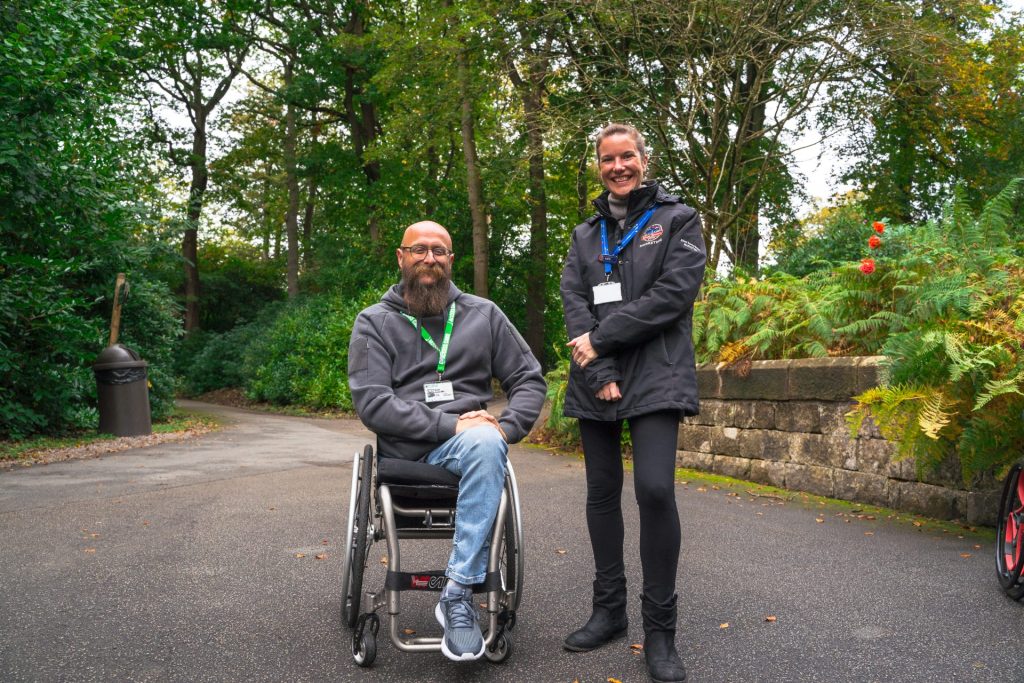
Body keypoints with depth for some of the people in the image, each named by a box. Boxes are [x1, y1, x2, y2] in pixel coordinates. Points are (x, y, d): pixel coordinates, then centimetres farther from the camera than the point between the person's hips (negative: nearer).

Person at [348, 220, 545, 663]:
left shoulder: (483, 315, 13)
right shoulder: (375, 322, 7)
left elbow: (529, 379, 13)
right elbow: (371, 403, -7)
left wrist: (506, 428, -8)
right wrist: (447, 424, -18)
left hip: (470, 443, 2)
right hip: (405, 451, -1)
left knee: (486, 443, -34)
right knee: (482, 443, -32)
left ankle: (458, 593, -29)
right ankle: (458, 592, -22)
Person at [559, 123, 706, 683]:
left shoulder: (677, 220, 5)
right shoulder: (586, 234, 16)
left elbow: (674, 292, -9)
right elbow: (573, 300, 4)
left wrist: (600, 341, -11)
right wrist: (598, 372, -12)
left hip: (655, 377, -4)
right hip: (594, 380, 4)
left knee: (655, 489, -17)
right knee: (602, 491, 8)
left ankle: (659, 629, -4)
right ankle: (608, 610, 21)